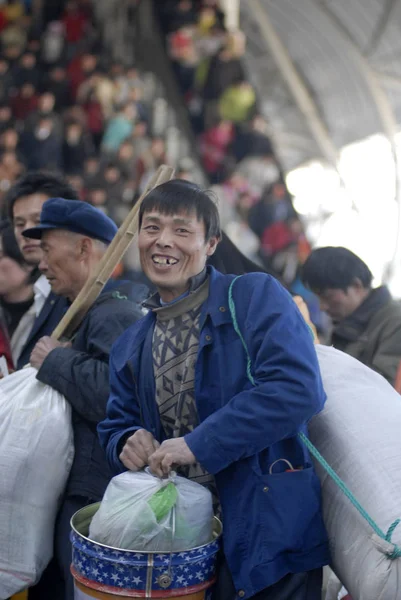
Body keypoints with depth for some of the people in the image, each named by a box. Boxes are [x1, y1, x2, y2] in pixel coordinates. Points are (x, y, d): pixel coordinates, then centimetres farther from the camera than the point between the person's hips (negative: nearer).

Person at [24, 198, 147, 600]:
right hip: (80, 495, 10)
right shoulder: (92, 313, 17)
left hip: (96, 503, -10)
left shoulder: (116, 315, -17)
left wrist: (57, 361, -20)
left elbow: (120, 398, -32)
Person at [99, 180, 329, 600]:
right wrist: (128, 442, -7)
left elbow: (298, 389, -22)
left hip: (267, 533, -5)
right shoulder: (130, 347, 10)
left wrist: (199, 444, -23)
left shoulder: (256, 297, -9)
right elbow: (117, 424, 18)